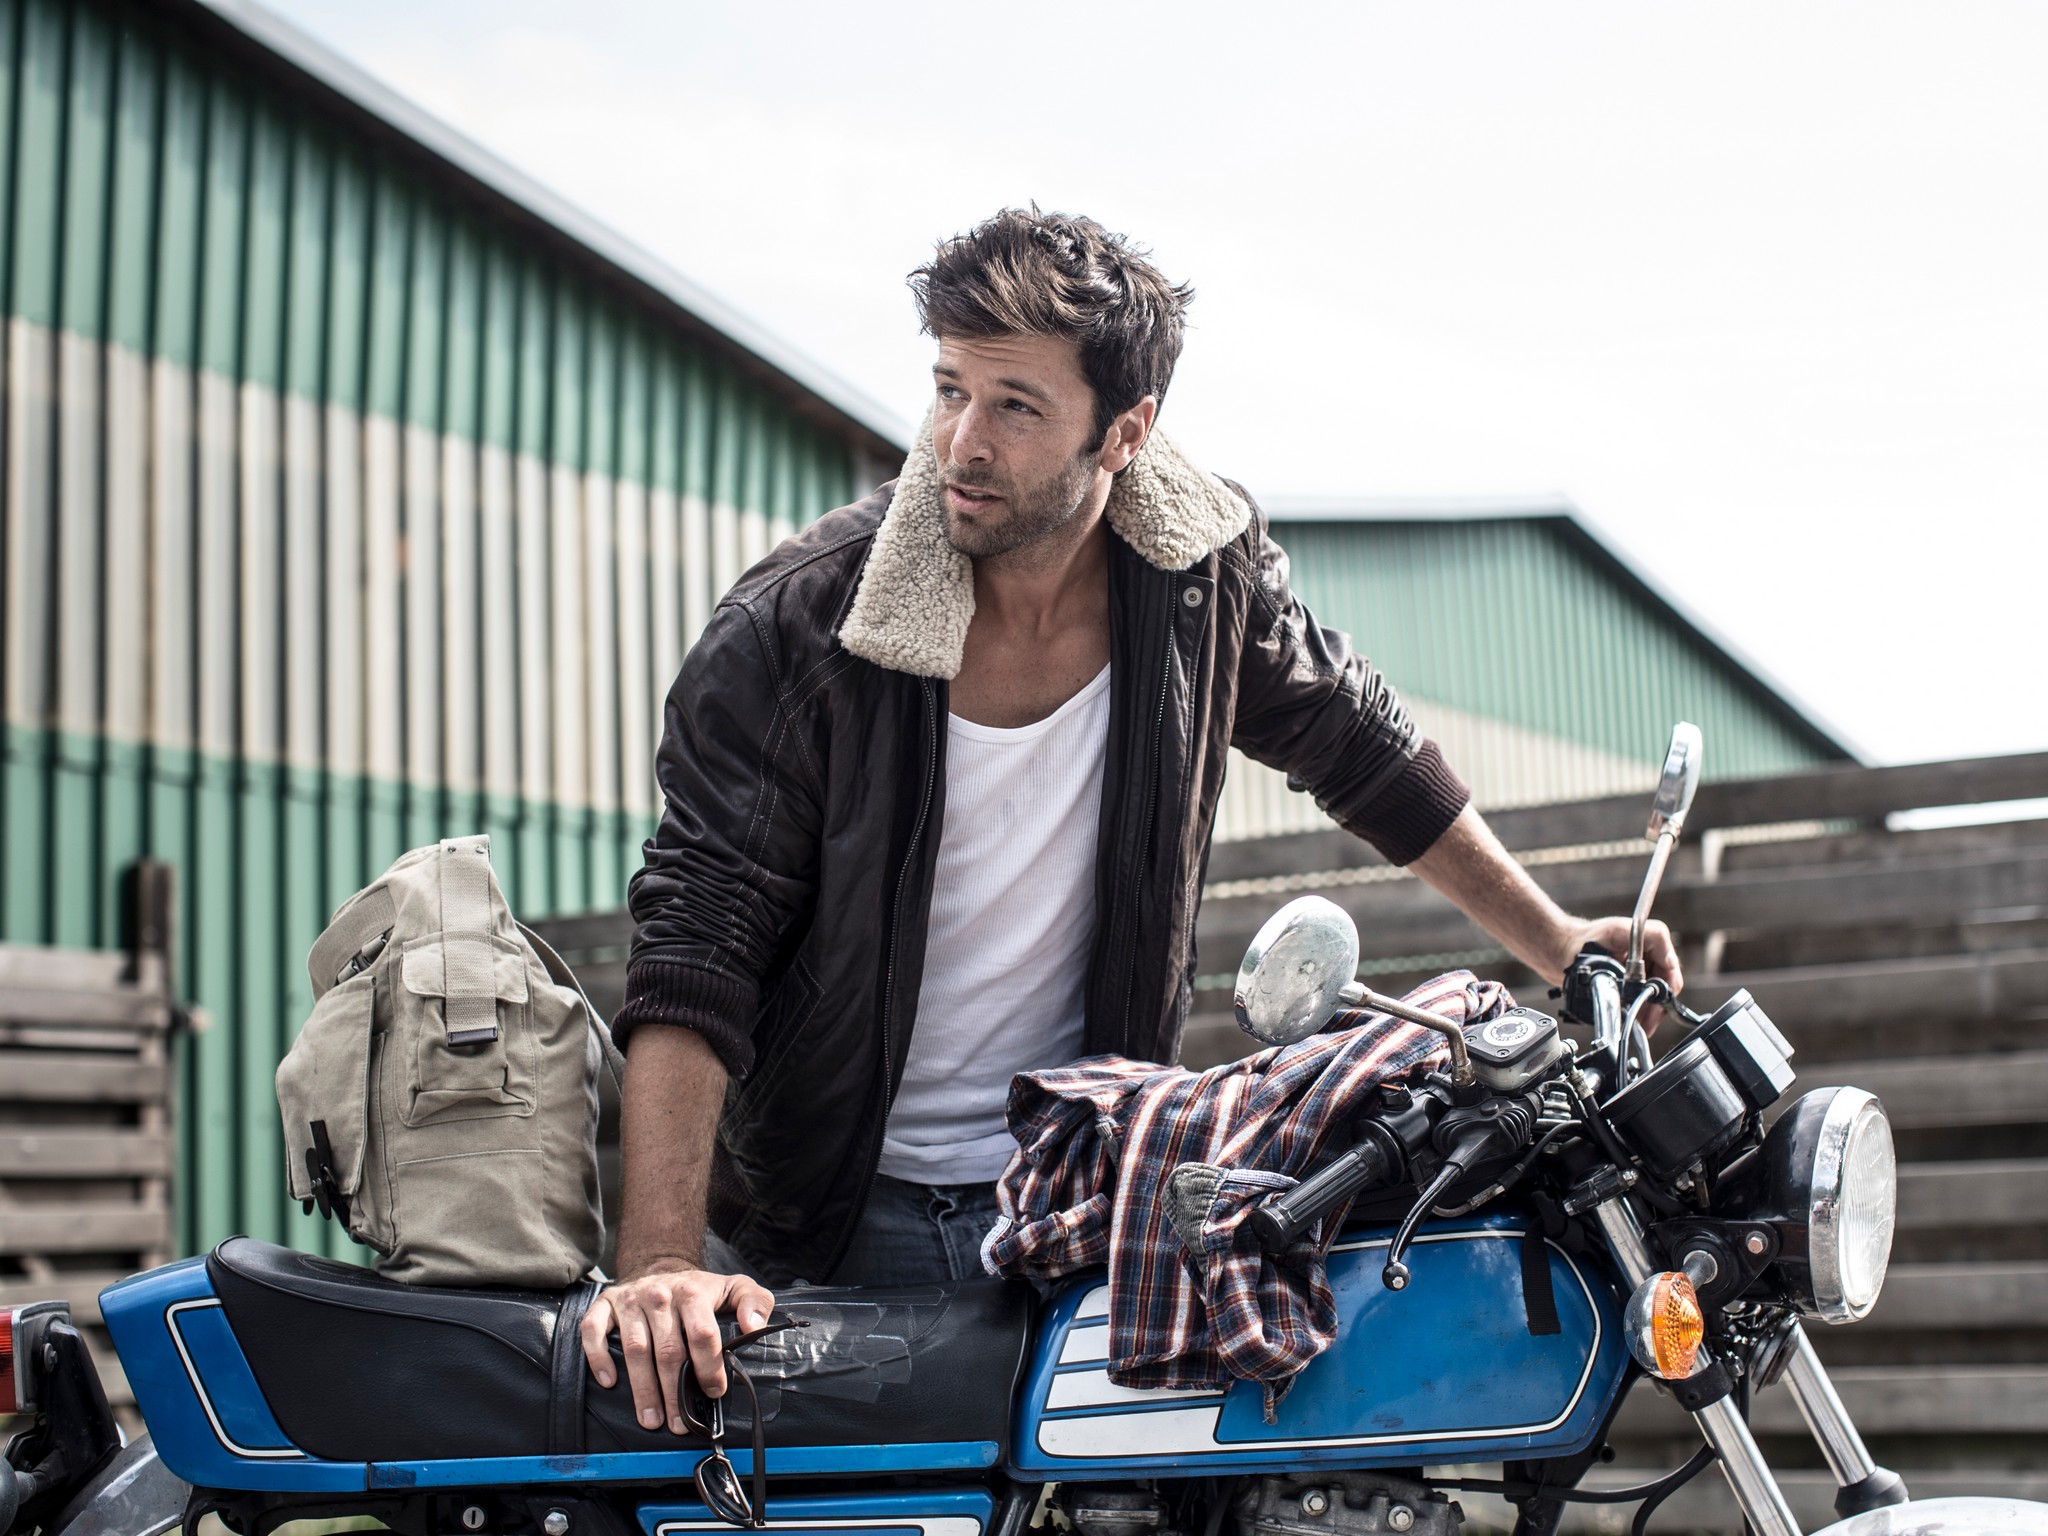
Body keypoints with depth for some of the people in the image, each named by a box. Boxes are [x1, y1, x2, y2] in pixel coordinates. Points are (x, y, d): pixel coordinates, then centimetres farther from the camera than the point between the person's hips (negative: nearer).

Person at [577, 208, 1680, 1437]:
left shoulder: (1207, 575, -6)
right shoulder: (798, 629, -16)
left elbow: (1362, 745, 13)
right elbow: (697, 945, -20)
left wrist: (1555, 941, 13)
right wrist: (660, 1264, -30)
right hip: (837, 1222, -2)